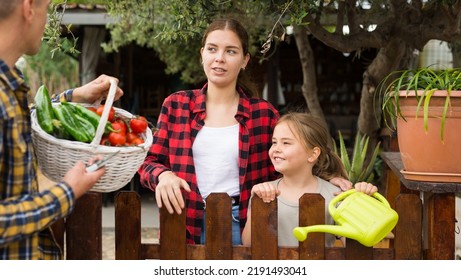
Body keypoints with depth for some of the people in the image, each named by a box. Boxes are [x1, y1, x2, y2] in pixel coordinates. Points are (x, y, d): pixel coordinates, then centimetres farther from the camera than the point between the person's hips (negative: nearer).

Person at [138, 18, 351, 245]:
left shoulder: (263, 113, 3)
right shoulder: (176, 105, 5)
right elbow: (149, 163, 5)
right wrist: (163, 175, -17)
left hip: (241, 225, 0)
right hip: (186, 225, 1)